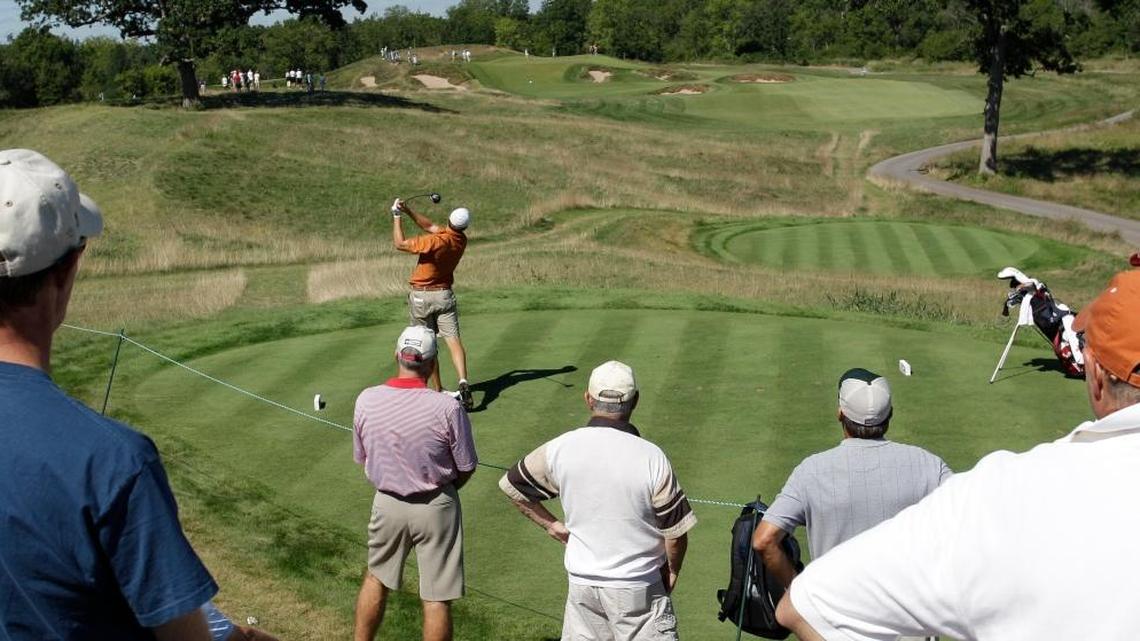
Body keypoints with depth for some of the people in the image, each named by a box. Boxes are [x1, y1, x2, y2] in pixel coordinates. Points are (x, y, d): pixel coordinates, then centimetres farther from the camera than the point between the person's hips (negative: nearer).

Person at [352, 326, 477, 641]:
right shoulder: (447, 408, -22)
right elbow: (466, 468, -10)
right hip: (435, 507, -3)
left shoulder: (366, 401, -12)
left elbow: (361, 458, 2)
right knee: (437, 598, 7)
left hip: (387, 501, 3)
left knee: (376, 578, 25)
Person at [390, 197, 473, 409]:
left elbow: (400, 244, -16)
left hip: (421, 297, -4)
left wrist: (397, 216, -7)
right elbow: (430, 226, 8)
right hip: (444, 295, 4)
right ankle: (463, 382, -27)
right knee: (453, 340, -6)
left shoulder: (437, 241, -25)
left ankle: (438, 389, 12)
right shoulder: (461, 240, -4)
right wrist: (408, 211, 2)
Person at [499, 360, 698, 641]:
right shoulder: (651, 458, -18)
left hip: (581, 581, 4)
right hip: (636, 587, -3)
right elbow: (676, 532, -11)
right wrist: (671, 571, 7)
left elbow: (512, 484, 8)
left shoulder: (560, 449, -7)